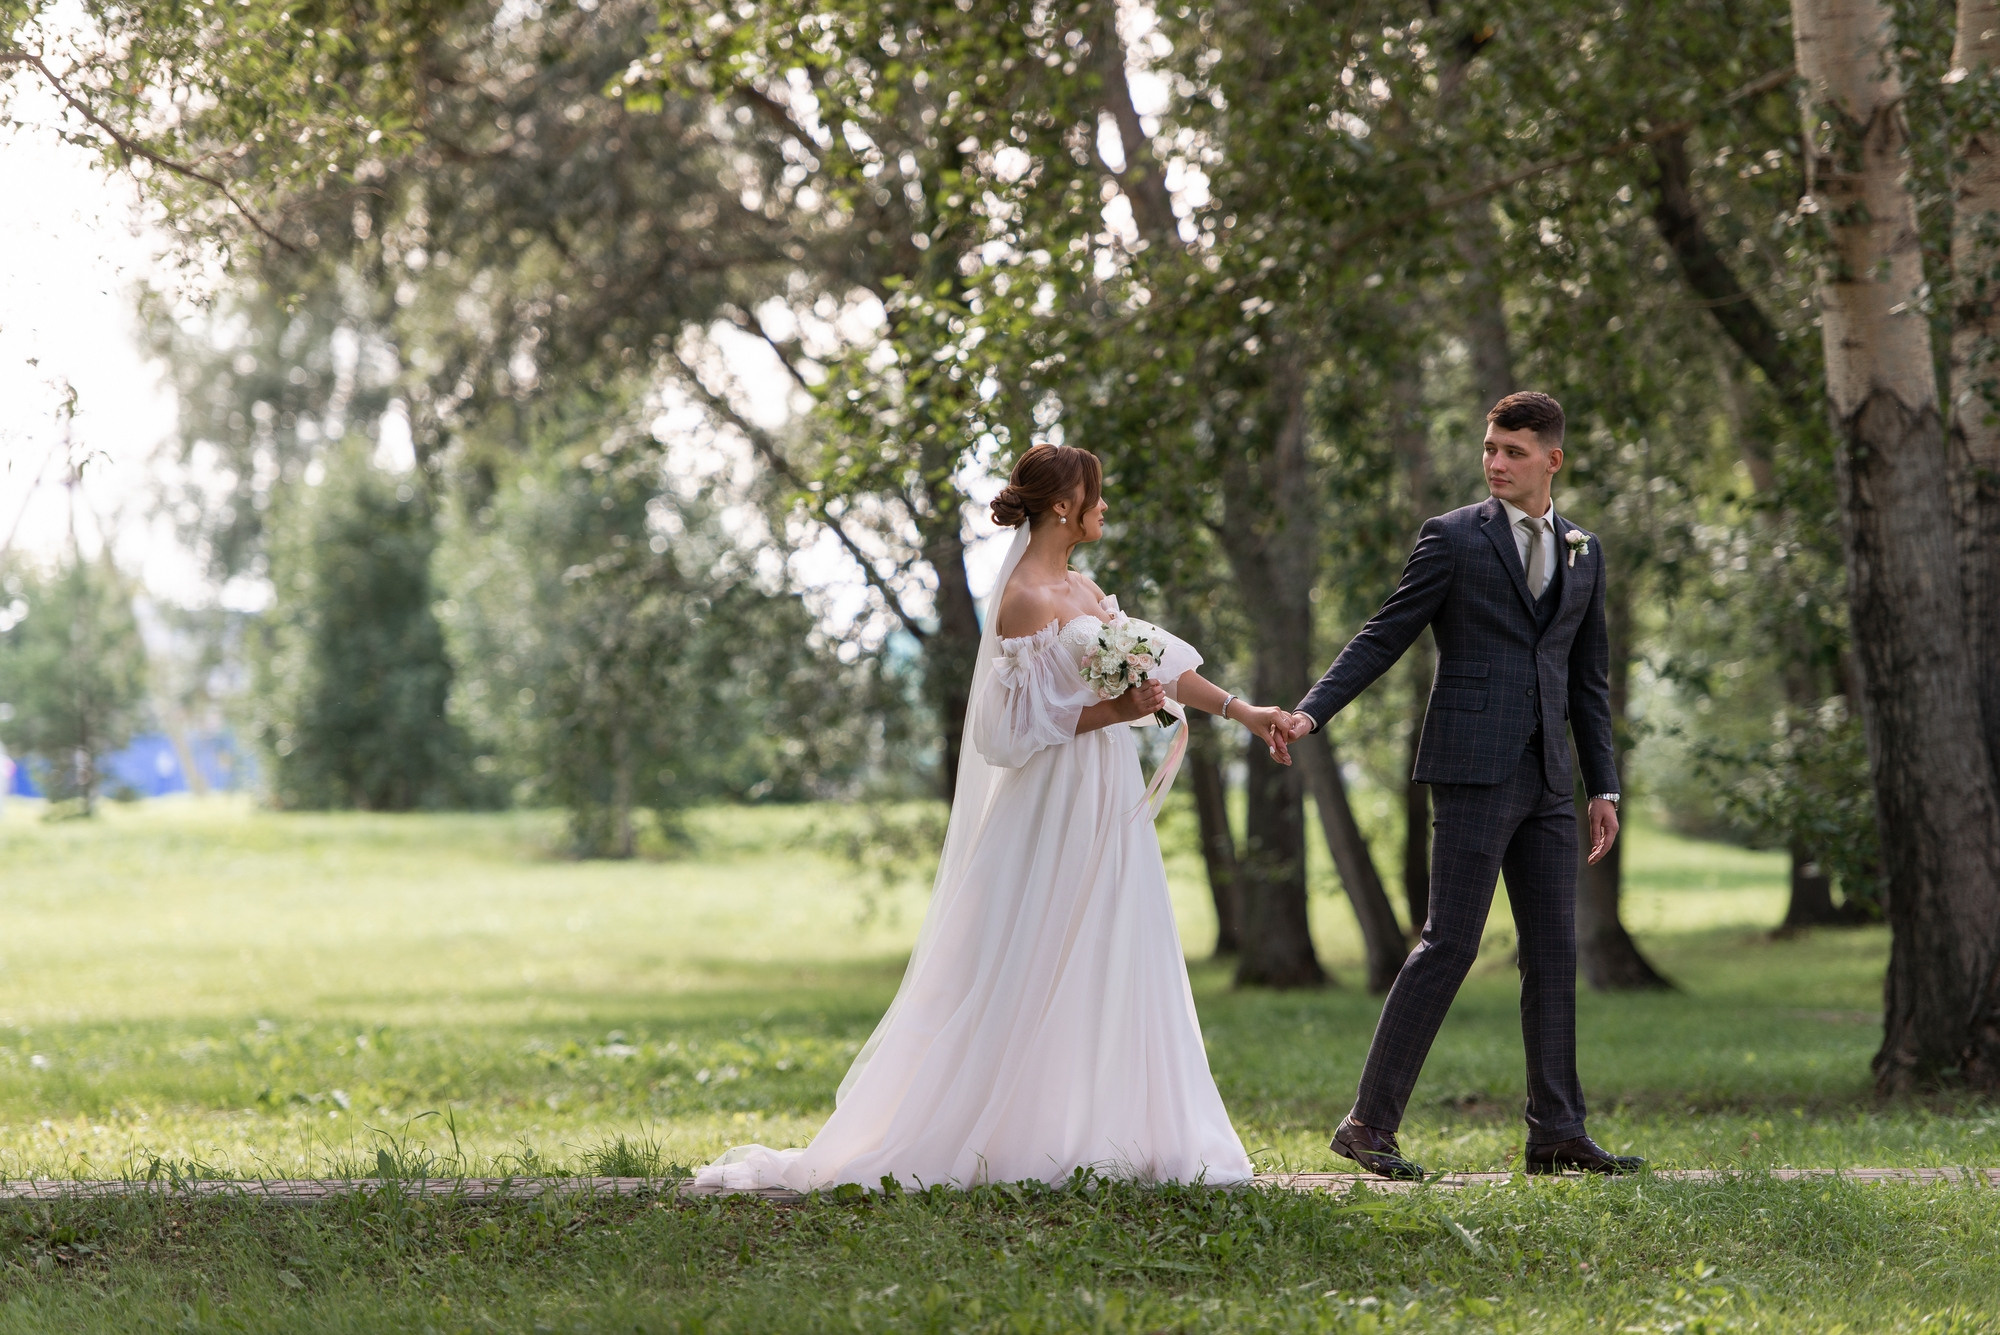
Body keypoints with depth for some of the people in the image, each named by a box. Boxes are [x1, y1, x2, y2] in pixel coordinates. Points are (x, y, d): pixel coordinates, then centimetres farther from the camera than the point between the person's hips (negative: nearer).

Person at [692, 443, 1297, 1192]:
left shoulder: (1081, 590, 14)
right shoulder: (1026, 599, -13)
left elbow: (1159, 663, 17)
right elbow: (1025, 723, -16)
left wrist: (1243, 712, 16)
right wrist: (1116, 712, -22)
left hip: (1108, 807, 9)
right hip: (1057, 808, -9)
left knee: (1109, 976, 8)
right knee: (1027, 984, -6)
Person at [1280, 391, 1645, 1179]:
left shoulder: (1584, 552, 15)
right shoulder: (1452, 538, -1)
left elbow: (1589, 678, 19)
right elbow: (1384, 638, -3)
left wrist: (1603, 787, 14)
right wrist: (1310, 713, -15)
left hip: (1547, 780, 6)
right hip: (1474, 771, -6)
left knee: (1554, 951, 5)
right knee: (1450, 943, -9)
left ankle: (1556, 1134, 9)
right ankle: (1370, 1122, -5)